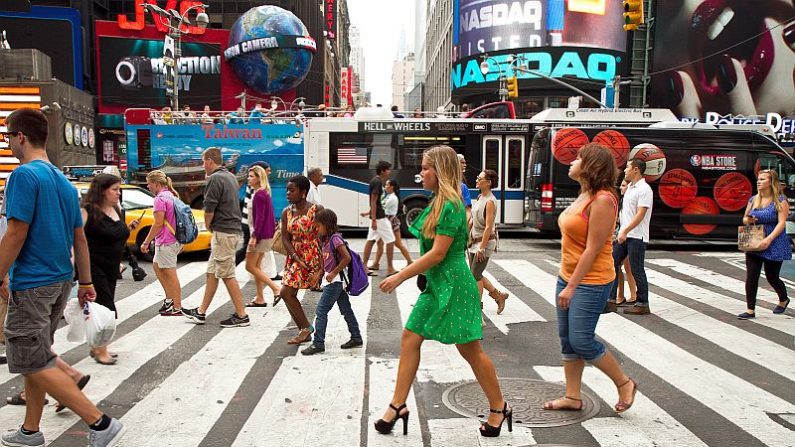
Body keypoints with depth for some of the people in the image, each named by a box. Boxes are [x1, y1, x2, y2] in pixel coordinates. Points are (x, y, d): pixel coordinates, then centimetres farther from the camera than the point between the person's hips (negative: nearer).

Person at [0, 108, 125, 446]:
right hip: (61, 281, 9)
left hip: (32, 284, -8)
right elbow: (80, 238, 13)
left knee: (34, 363, -3)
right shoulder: (63, 180, 12)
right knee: (36, 357, 19)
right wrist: (86, 282, 17)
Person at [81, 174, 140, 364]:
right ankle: (101, 351, 7)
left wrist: (129, 228, 4)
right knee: (106, 308, -7)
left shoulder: (117, 210, 10)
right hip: (93, 267, -7)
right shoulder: (88, 211, -13)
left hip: (111, 268, 8)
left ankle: (96, 347, 28)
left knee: (103, 308, 14)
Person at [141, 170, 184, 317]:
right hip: (175, 240, 10)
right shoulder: (171, 195, 14)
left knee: (171, 275, -3)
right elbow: (178, 219, 18)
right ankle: (170, 299, 23)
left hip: (165, 242, -10)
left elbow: (158, 223, -20)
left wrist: (146, 242, -15)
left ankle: (177, 308, 4)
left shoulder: (160, 198, -15)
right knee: (156, 266, 23)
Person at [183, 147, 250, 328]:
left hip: (223, 232, -10)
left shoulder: (215, 179, -14)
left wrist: (208, 225, 2)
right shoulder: (230, 176, 16)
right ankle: (201, 312, 24)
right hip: (233, 229, 10)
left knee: (227, 275, -4)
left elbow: (209, 209, -15)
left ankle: (241, 316, 0)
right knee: (212, 272, 15)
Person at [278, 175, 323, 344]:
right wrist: (298, 259, -13)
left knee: (286, 292, -12)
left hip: (313, 258, -6)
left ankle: (306, 327, 5)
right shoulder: (286, 213, 5)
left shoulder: (316, 210, -10)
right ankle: (305, 332, 18)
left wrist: (322, 264, -16)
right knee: (290, 294, 4)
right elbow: (285, 239, 0)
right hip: (294, 258, 6)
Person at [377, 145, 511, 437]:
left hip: (453, 284, -9)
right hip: (435, 284, 10)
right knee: (409, 339, 8)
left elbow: (438, 253, -22)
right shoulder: (438, 203, 10)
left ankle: (499, 408, 21)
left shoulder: (451, 206, -18)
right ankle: (398, 405, 17)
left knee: (470, 349, 2)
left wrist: (400, 276, -18)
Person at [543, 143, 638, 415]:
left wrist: (572, 287, -19)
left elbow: (593, 249, -20)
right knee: (567, 339, 11)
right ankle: (573, 397, 23)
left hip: (590, 282, -9)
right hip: (568, 277, 9)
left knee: (581, 340, -3)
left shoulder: (602, 200, -18)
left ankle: (624, 384, 19)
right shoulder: (583, 196, 10)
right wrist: (566, 282, 15)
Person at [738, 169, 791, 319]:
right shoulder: (753, 200, 7)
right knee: (751, 277, -5)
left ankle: (784, 300, 40)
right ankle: (750, 310, 0)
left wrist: (769, 239, -27)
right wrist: (747, 220, -7)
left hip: (774, 245, -4)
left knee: (772, 277, 9)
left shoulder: (780, 200, -8)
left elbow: (781, 223, -16)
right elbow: (745, 218, 18)